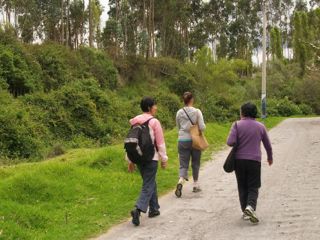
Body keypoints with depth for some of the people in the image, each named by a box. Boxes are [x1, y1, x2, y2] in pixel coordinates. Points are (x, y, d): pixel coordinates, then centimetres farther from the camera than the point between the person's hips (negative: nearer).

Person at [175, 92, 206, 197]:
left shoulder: (179, 113, 1)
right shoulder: (197, 111, -8)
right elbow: (202, 127, -12)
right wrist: (196, 128, 8)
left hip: (182, 140, 2)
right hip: (195, 140, -1)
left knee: (183, 165, 3)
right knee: (195, 164, 16)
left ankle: (180, 181, -23)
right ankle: (196, 185, 26)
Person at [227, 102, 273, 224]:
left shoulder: (237, 125, -3)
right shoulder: (260, 126, 5)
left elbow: (230, 142, -14)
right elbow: (268, 145, 13)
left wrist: (238, 144, 9)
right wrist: (270, 157, 30)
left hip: (239, 160, 0)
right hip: (254, 160, 0)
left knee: (242, 187, 13)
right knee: (253, 187, 6)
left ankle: (245, 212, 14)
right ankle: (250, 207, -18)